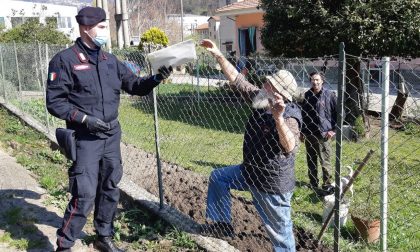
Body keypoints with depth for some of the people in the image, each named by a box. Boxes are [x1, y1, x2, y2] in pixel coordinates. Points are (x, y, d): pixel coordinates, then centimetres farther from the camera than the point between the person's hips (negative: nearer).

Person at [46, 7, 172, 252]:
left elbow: (135, 85, 11)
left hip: (112, 136, 6)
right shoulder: (65, 60, -9)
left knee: (110, 190, 15)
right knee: (84, 195, -8)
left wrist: (156, 79, -7)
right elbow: (55, 101, -10)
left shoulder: (110, 61, 9)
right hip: (86, 139, -6)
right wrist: (84, 118, -19)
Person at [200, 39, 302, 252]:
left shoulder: (288, 116, -27)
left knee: (280, 232, 4)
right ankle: (220, 223, 33)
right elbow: (236, 79, 1)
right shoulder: (261, 101, -6)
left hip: (273, 183, -8)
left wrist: (278, 118, -60)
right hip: (250, 171, 9)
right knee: (218, 177, 22)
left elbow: (290, 147, -46)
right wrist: (217, 54, -3)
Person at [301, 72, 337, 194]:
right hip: (308, 133, 5)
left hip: (323, 134, -5)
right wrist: (302, 131, 14)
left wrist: (334, 130, -9)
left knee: (325, 161, -1)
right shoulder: (307, 95, 7)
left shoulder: (330, 95, -7)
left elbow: (339, 113, -5)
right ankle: (313, 183, 26)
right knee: (310, 160, 13)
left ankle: (327, 184, 11)